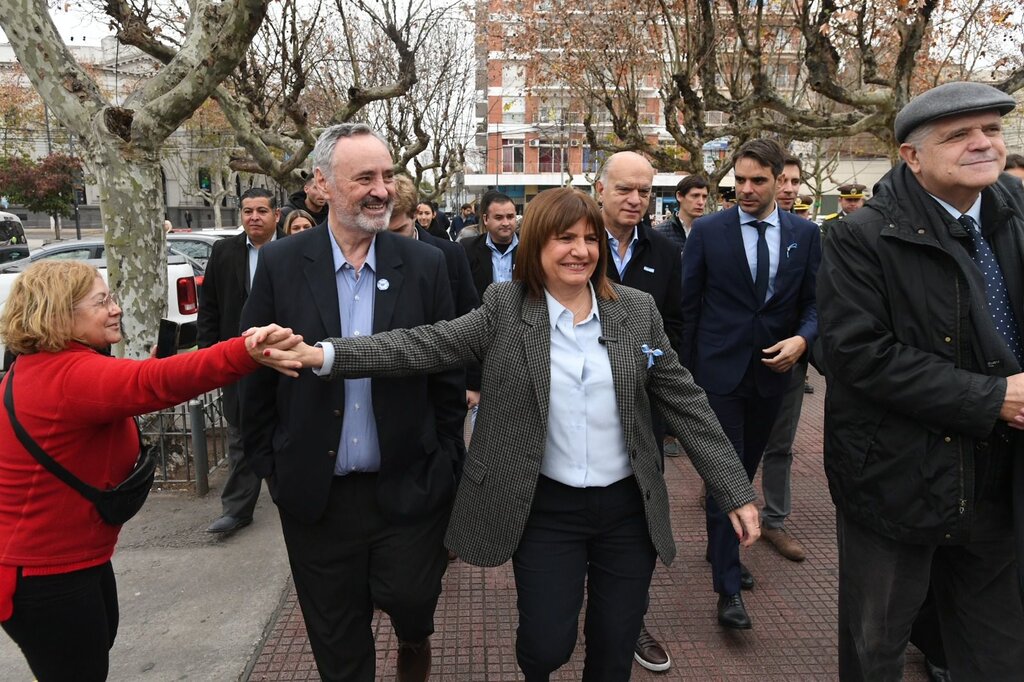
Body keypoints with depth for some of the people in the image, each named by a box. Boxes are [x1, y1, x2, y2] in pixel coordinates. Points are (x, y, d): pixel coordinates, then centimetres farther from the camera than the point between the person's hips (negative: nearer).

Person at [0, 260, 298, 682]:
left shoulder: (37, 369, 7)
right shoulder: (71, 375, -28)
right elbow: (158, 381, -48)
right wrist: (247, 353, -61)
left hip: (65, 554, 11)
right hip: (46, 572, -11)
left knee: (99, 641, 27)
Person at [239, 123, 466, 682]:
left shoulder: (425, 265, -5)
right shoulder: (280, 263, -6)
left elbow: (448, 376, -1)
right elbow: (256, 375, 0)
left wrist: (444, 467, -1)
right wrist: (270, 467, 2)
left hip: (407, 491, 0)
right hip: (315, 494, 1)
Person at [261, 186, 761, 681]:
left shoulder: (637, 310, -2)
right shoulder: (504, 307, -6)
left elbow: (684, 402, 1)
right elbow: (428, 344, -14)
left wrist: (736, 492, 0)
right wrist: (326, 354, -26)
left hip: (627, 507, 2)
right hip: (547, 507, -2)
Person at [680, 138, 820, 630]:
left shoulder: (805, 234, 3)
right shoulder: (708, 230, -4)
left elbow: (814, 302, 7)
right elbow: (688, 305, -3)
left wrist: (803, 339, -14)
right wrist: (685, 372, -3)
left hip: (771, 370, 4)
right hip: (719, 370, -3)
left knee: (745, 469, 18)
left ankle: (721, 547, 39)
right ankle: (729, 586, 6)